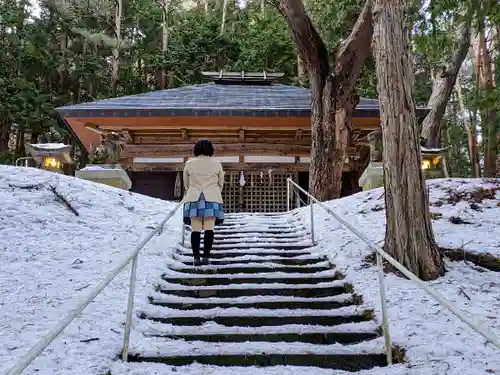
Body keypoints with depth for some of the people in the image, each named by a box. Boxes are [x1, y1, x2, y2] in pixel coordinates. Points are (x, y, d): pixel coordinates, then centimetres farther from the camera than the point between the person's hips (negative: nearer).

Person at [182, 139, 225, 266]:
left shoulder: (189, 164, 5)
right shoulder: (217, 164, 5)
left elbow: (186, 184, 14)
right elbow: (220, 184, 13)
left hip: (194, 198, 0)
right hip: (212, 199, 0)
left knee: (195, 230, -2)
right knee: (209, 229, -3)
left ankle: (196, 257, -7)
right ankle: (206, 256, -10)